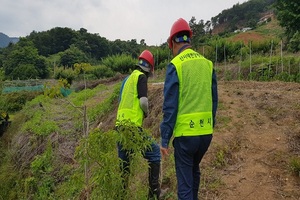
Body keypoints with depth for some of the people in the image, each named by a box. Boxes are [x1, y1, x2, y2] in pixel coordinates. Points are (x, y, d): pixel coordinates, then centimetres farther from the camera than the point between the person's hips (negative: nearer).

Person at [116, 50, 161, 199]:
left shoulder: (128, 78, 19)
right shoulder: (141, 76, -3)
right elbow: (143, 101, -14)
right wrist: (146, 113, 5)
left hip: (120, 126, 8)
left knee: (123, 164, 16)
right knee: (154, 152, 5)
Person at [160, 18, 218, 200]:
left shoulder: (175, 65, -10)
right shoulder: (207, 63, 6)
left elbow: (170, 106, -12)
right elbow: (214, 100, 10)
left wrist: (165, 139, -6)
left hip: (185, 132, -6)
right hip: (206, 132, 6)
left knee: (185, 181, 8)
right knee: (194, 171, 27)